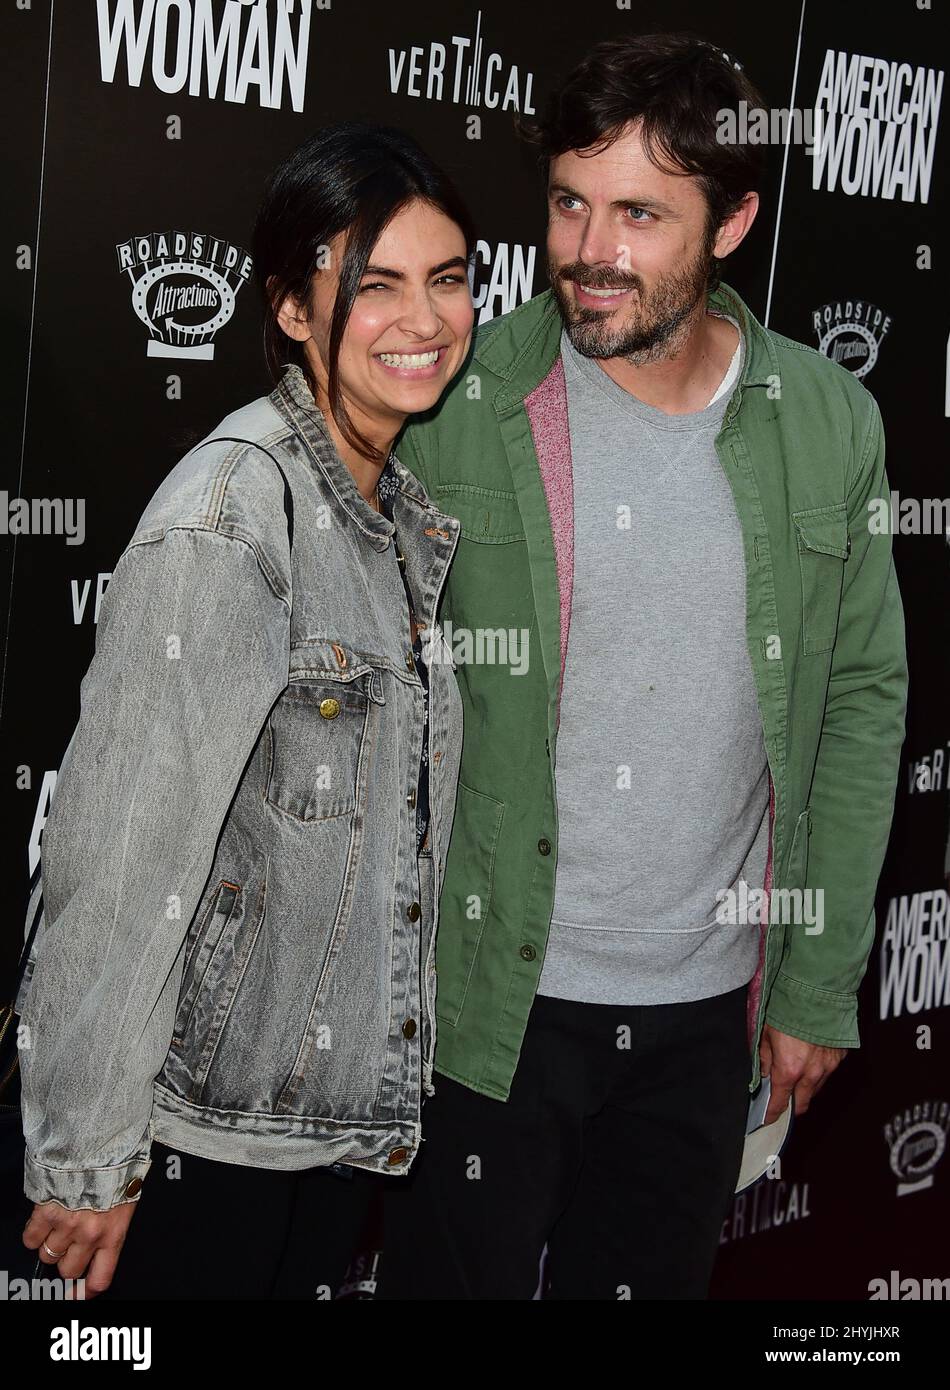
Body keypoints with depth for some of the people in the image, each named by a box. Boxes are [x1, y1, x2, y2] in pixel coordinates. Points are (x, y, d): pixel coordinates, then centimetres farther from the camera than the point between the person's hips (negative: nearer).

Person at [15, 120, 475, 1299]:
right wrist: (84, 1155, -18)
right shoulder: (229, 511, -21)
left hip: (336, 1100, 8)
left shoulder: (408, 510, 6)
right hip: (202, 1122, -7)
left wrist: (388, 1091, 17)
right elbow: (124, 840, -22)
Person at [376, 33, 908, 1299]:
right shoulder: (456, 407, -11)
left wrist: (822, 983, 4)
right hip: (486, 998, -2)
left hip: (707, 1008, 3)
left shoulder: (832, 424, -3)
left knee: (649, 1281, 19)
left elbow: (863, 704, 3)